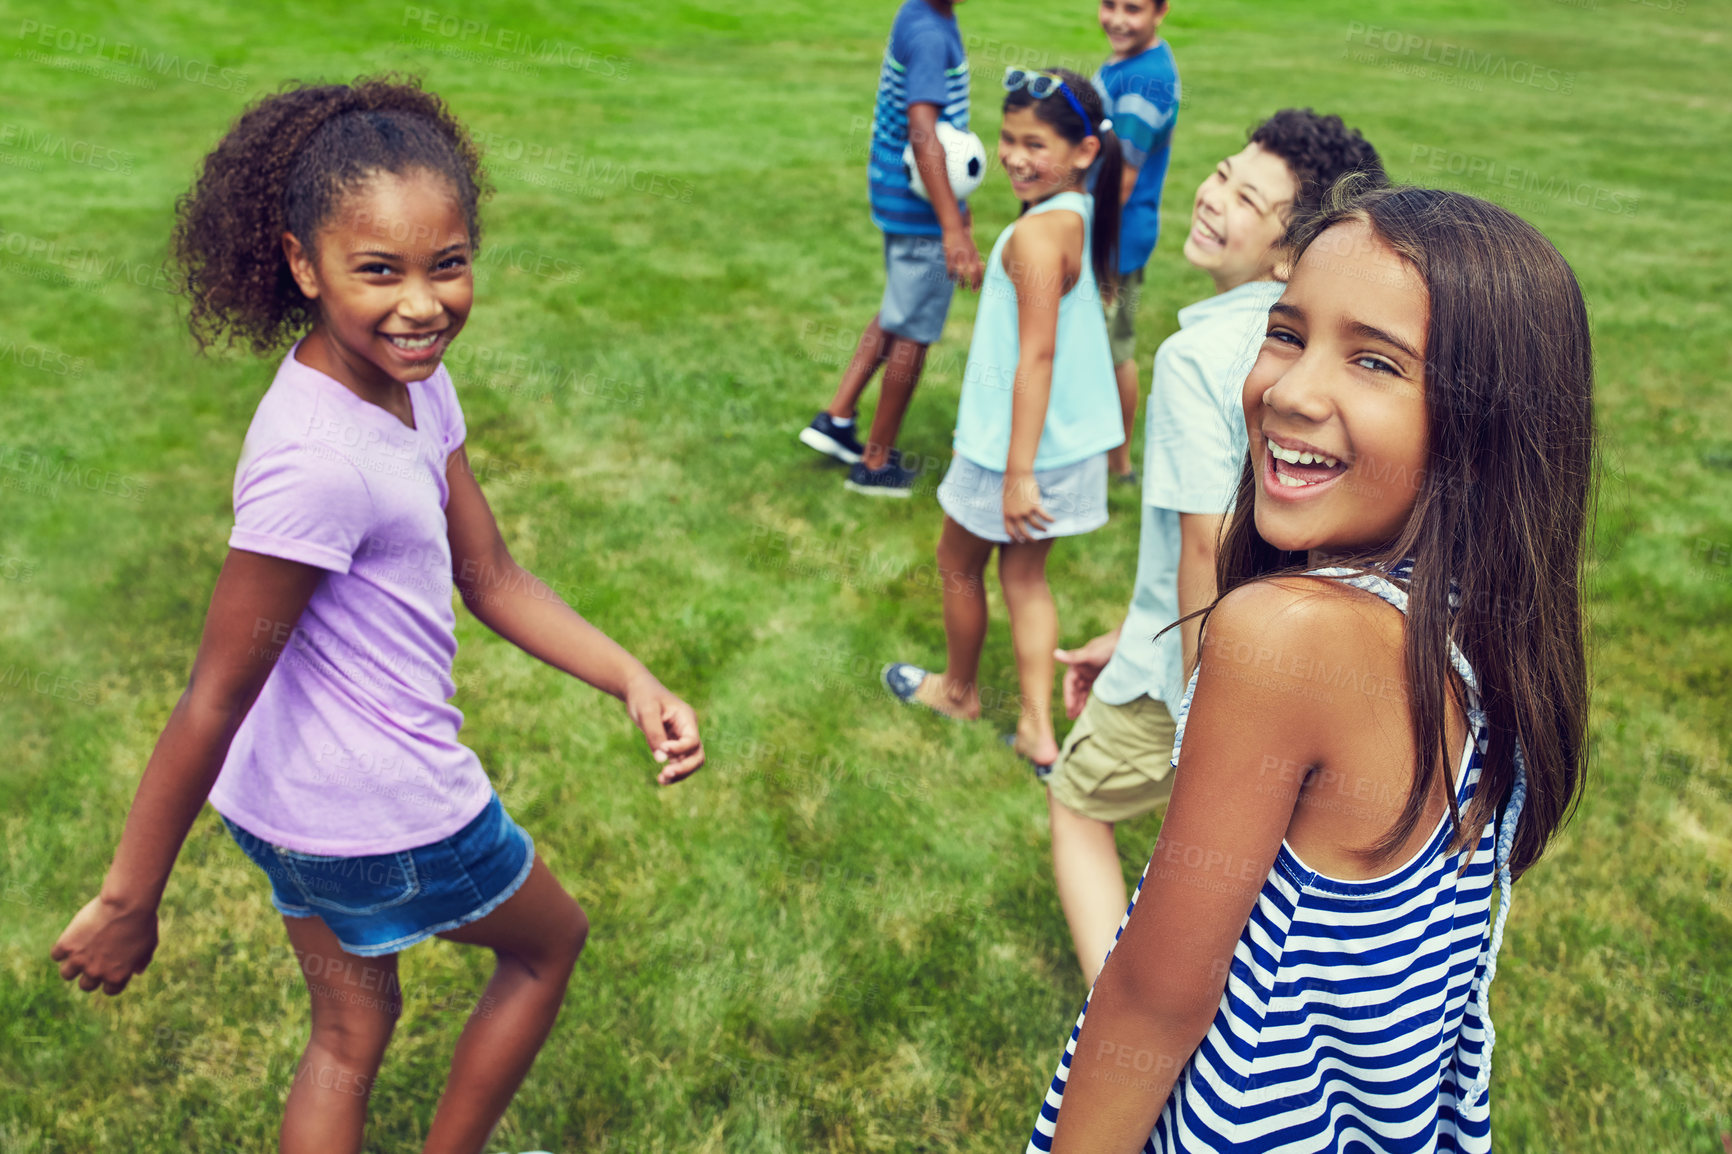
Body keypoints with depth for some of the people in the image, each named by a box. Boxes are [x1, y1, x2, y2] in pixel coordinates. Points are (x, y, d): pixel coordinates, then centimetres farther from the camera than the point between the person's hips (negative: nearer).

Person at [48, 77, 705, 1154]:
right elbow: (213, 699, -25)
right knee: (549, 944, 21)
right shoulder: (319, 459, -31)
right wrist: (127, 901, -16)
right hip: (383, 814, -8)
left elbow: (491, 577, 3)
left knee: (351, 1030, 25)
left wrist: (634, 680, -6)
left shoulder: (414, 381, -3)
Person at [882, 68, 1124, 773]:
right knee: (1024, 572, 17)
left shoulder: (1036, 234, -24)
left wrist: (1018, 472, -25)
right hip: (1071, 439, 8)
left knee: (959, 564, 15)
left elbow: (1036, 356, -27)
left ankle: (959, 690, 37)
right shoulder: (1081, 216, 3)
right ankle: (1037, 729, 18)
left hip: (1017, 442, -8)